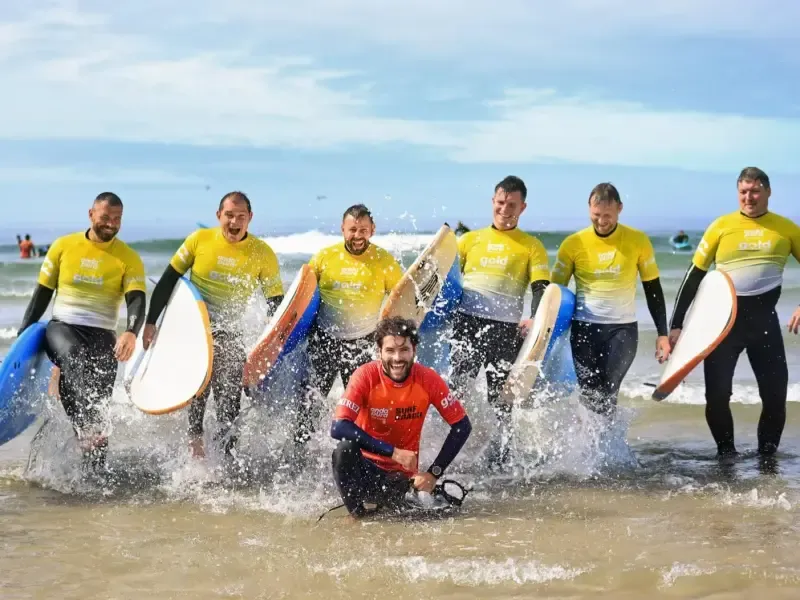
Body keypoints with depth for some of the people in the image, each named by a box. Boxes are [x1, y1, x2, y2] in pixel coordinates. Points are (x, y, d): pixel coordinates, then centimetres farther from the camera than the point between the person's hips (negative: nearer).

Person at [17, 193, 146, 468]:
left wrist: (131, 332, -31)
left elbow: (136, 301, -10)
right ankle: (91, 429, -53)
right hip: (61, 327, -1)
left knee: (100, 393, -11)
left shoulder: (129, 258, 2)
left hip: (101, 335, 1)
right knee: (73, 355, -35)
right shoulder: (63, 246, 5)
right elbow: (42, 293, 12)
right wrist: (23, 334, 8)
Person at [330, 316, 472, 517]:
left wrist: (434, 473, -12)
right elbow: (338, 428, -26)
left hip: (401, 473, 6)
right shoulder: (366, 376, -17)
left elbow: (462, 426, -6)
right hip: (364, 464, -5)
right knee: (346, 448, -33)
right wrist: (393, 452, -28)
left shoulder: (428, 380, -12)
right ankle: (356, 511, -11)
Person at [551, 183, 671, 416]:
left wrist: (662, 334, 3)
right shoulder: (573, 244, -3)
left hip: (623, 329, -1)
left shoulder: (638, 241, -2)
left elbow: (653, 289, 7)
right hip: (584, 329, 1)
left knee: (607, 393, -18)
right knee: (590, 397, -2)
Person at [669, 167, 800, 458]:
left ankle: (767, 454, 16)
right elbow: (694, 275, 2)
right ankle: (726, 452, 16)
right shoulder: (722, 226, -1)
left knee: (775, 392, -1)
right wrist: (676, 325, -2)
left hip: (764, 318, 1)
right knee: (717, 393, -3)